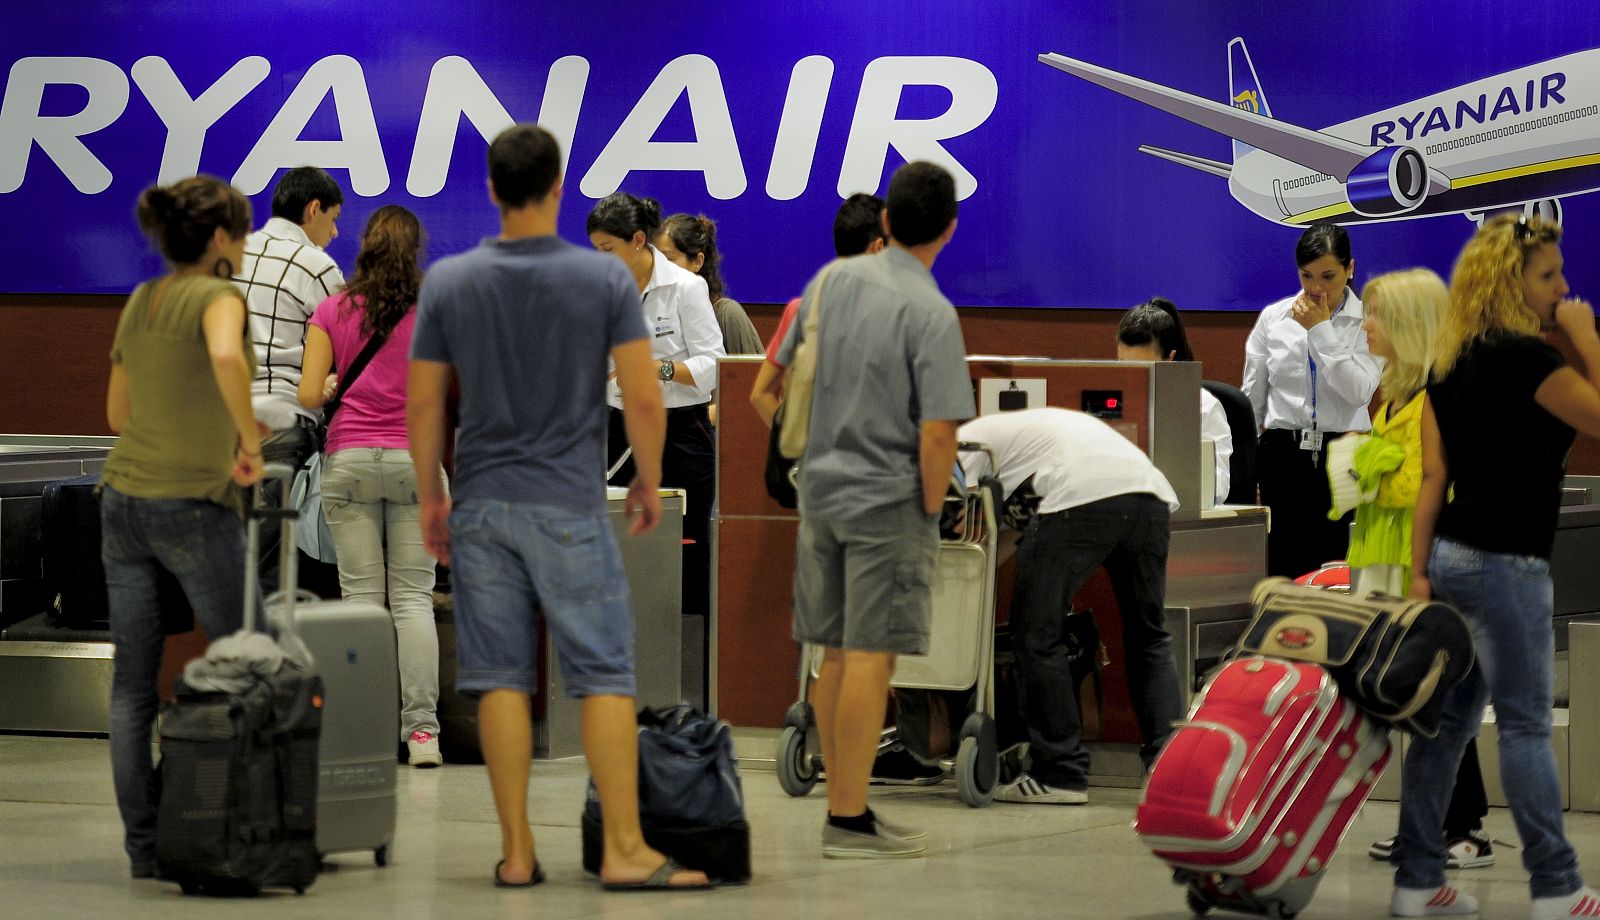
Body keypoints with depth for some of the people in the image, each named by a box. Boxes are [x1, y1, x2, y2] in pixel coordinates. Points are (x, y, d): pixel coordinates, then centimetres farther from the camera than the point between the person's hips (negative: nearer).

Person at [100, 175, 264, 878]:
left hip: (122, 498, 7)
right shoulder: (217, 296, -9)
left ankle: (144, 845, 4)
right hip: (193, 505, -6)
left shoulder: (138, 304, 12)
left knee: (132, 684, 4)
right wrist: (249, 438, -22)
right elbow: (225, 354, -33)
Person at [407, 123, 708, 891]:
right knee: (604, 675, -1)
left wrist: (430, 499, 13)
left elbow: (423, 406, 2)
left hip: (482, 506, 2)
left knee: (502, 677, 4)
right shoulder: (604, 279, -6)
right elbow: (644, 400, -7)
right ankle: (624, 849, -4)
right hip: (569, 507, -2)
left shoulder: (448, 283, 0)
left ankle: (517, 852, 4)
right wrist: (648, 481, 9)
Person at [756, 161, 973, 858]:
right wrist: (930, 511, -5)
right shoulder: (930, 313, -14)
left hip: (821, 488, 7)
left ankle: (843, 805, 19)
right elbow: (937, 434, -19)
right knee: (870, 658, -4)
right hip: (888, 500, -7)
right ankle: (850, 820, -2)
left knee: (836, 656, 12)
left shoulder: (833, 280, 4)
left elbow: (782, 376, 14)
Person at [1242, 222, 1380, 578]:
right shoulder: (1273, 318, 7)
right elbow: (1252, 398, 13)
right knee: (1283, 572, 0)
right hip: (1283, 456, 2)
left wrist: (1322, 331, -13)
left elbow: (1360, 392, -15)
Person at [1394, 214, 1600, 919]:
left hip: (1453, 554, 8)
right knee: (1525, 726, -3)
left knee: (1448, 718, 10)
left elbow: (1433, 476, 10)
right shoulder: (1524, 356, -14)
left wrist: (1419, 570, 9)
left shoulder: (1450, 365, 11)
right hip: (1505, 566, -8)